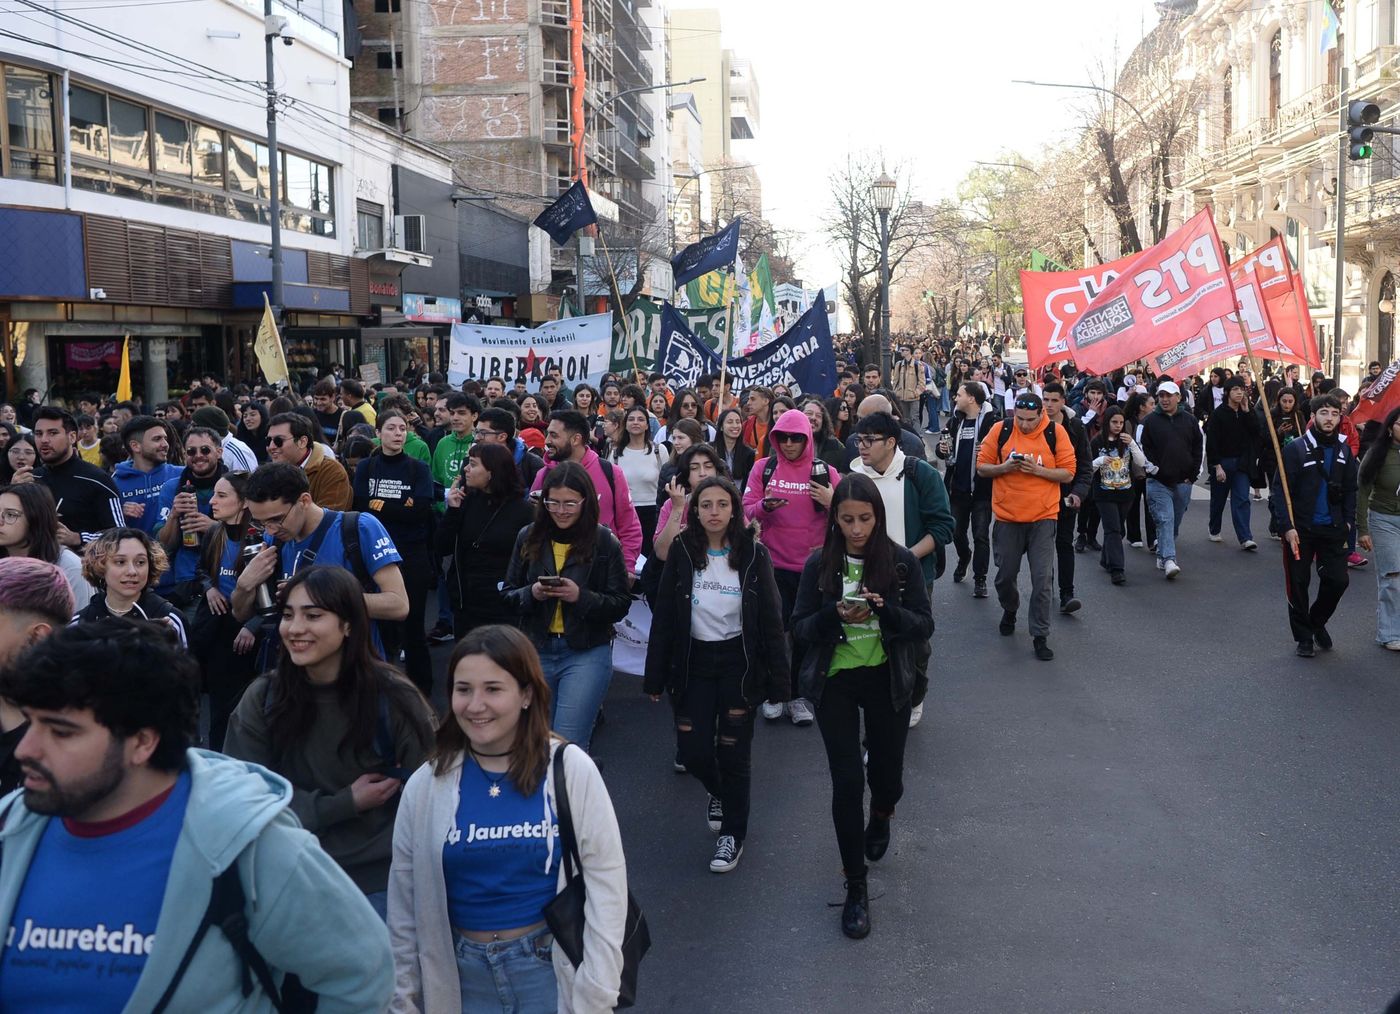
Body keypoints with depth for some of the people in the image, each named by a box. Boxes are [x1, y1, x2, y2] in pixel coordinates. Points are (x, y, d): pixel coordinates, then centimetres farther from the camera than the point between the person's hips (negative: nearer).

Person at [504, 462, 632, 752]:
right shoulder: (528, 538, 2)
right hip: (536, 651, 4)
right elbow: (509, 595, 8)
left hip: (587, 654, -4)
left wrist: (581, 596, -20)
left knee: (568, 746, -9)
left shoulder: (605, 542, -6)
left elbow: (621, 604, -4)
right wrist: (532, 594, -13)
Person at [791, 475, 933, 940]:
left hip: (887, 679, 1)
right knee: (847, 782, -6)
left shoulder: (900, 561, -7)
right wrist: (836, 614, -23)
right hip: (835, 680, 0)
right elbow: (800, 627, -3)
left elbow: (924, 626, -6)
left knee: (887, 772, 13)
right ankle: (855, 887, 8)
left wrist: (885, 609, -25)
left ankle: (880, 815, 52)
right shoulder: (820, 564, -5)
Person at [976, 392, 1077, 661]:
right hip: (1007, 517, 2)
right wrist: (1004, 467, -17)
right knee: (1005, 575, 13)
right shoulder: (1000, 430, -3)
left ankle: (1040, 636, 6)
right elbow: (982, 467, 3)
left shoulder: (1055, 433, -5)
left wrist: (1038, 469, -18)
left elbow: (1068, 473, -4)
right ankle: (1010, 610, 44)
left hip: (1043, 517, -2)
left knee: (1043, 580, -4)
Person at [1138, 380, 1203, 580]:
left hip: (1183, 482, 4)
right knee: (1165, 520, -14)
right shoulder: (1150, 421, -1)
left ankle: (1163, 555, 26)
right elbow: (1143, 449, -2)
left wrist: (1193, 475, 4)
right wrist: (1153, 470, -11)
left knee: (1175, 522, 12)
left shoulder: (1189, 420, 8)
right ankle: (1168, 560, -20)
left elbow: (1197, 448, 10)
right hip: (1159, 482, -4)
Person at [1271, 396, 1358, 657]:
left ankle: (1317, 621, 26)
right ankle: (1304, 636, 20)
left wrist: (1348, 522, 3)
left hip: (1333, 529, 3)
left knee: (1338, 580, -1)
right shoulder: (1296, 449, -9)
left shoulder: (1344, 450, 6)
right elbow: (1281, 491, -11)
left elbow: (1350, 490, 13)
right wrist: (1287, 527, -16)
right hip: (1300, 529, -3)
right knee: (1299, 584, 5)